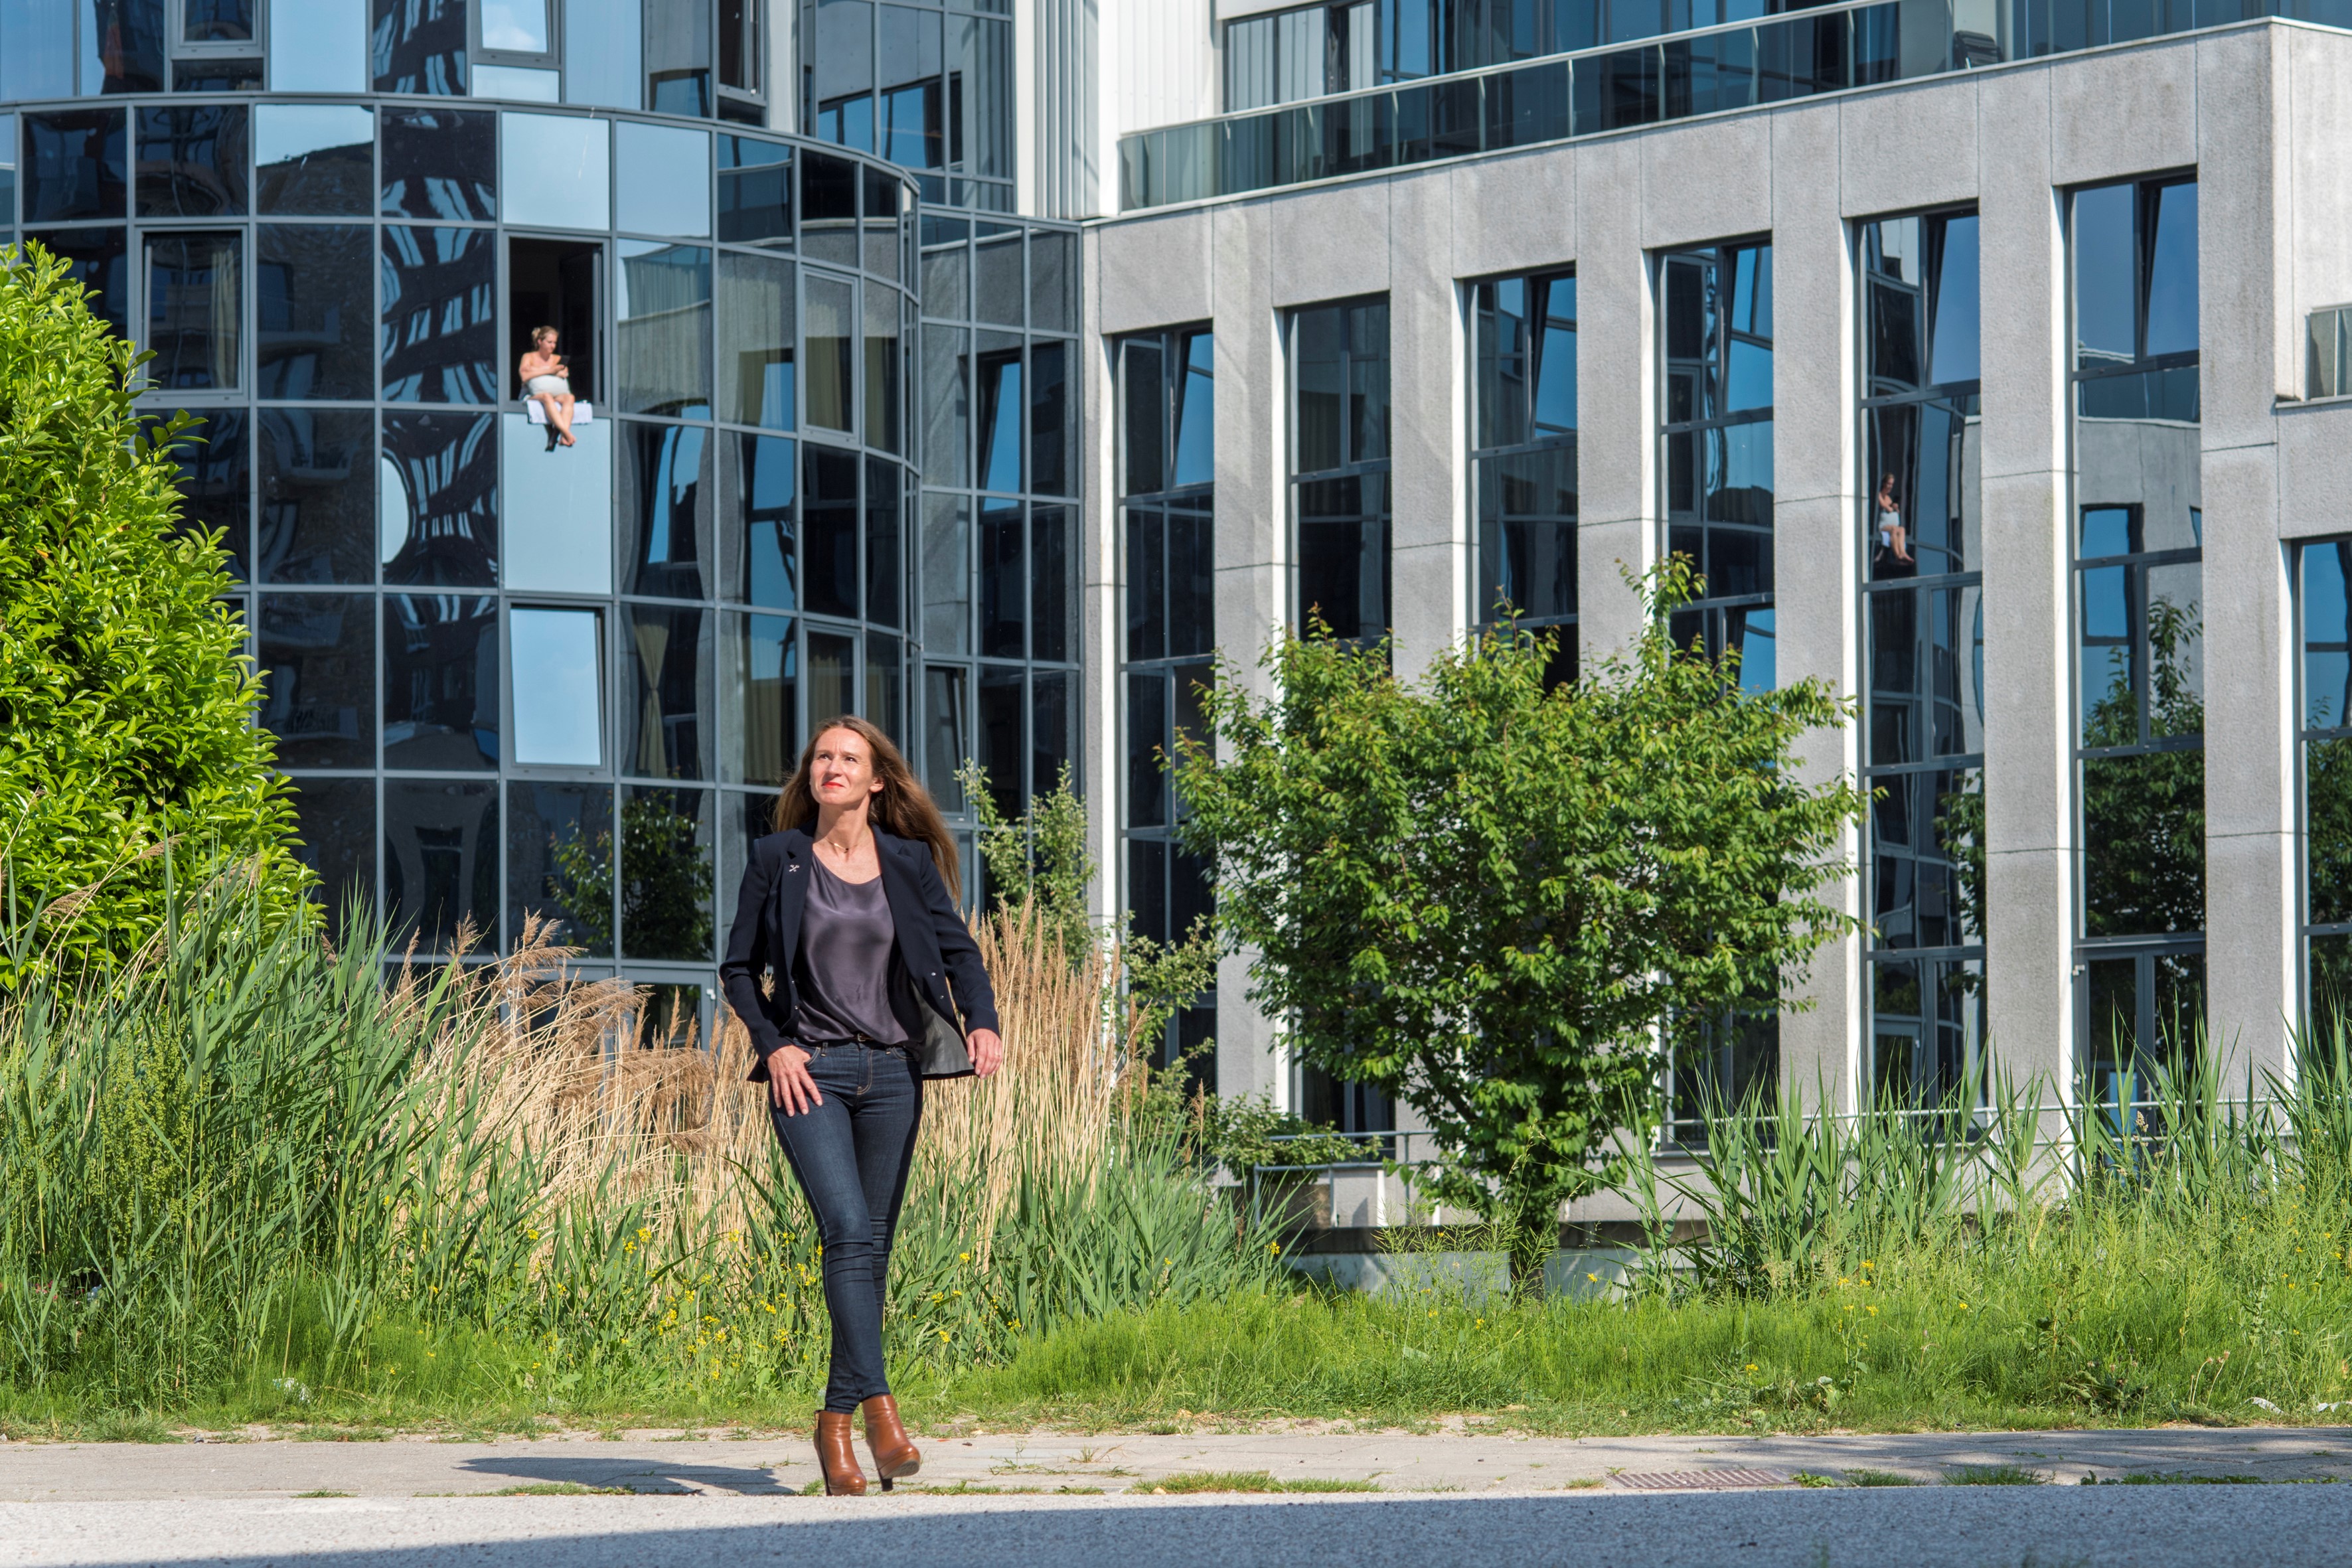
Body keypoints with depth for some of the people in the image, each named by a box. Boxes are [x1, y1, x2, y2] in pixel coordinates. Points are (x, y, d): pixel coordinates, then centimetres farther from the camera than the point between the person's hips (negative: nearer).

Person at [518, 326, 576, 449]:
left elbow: (564, 373, 0)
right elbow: (525, 376, -9)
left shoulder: (558, 359, 22)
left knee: (569, 397, -31)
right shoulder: (529, 357, 11)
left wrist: (536, 370, -7)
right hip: (534, 396, -3)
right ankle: (567, 434, -57)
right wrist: (550, 371, -10)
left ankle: (563, 436, -55)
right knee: (547, 396, -38)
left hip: (557, 395, 3)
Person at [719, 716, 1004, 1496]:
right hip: (810, 1071, -3)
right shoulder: (777, 860, 5)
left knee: (872, 1248, 4)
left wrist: (982, 1021, -12)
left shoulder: (909, 863, 9)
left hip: (892, 1072, 3)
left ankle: (836, 1422, 13)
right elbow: (739, 968, 9)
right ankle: (879, 1409, -26)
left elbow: (958, 949, 6)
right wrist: (772, 1044, -6)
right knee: (848, 1231, -19)